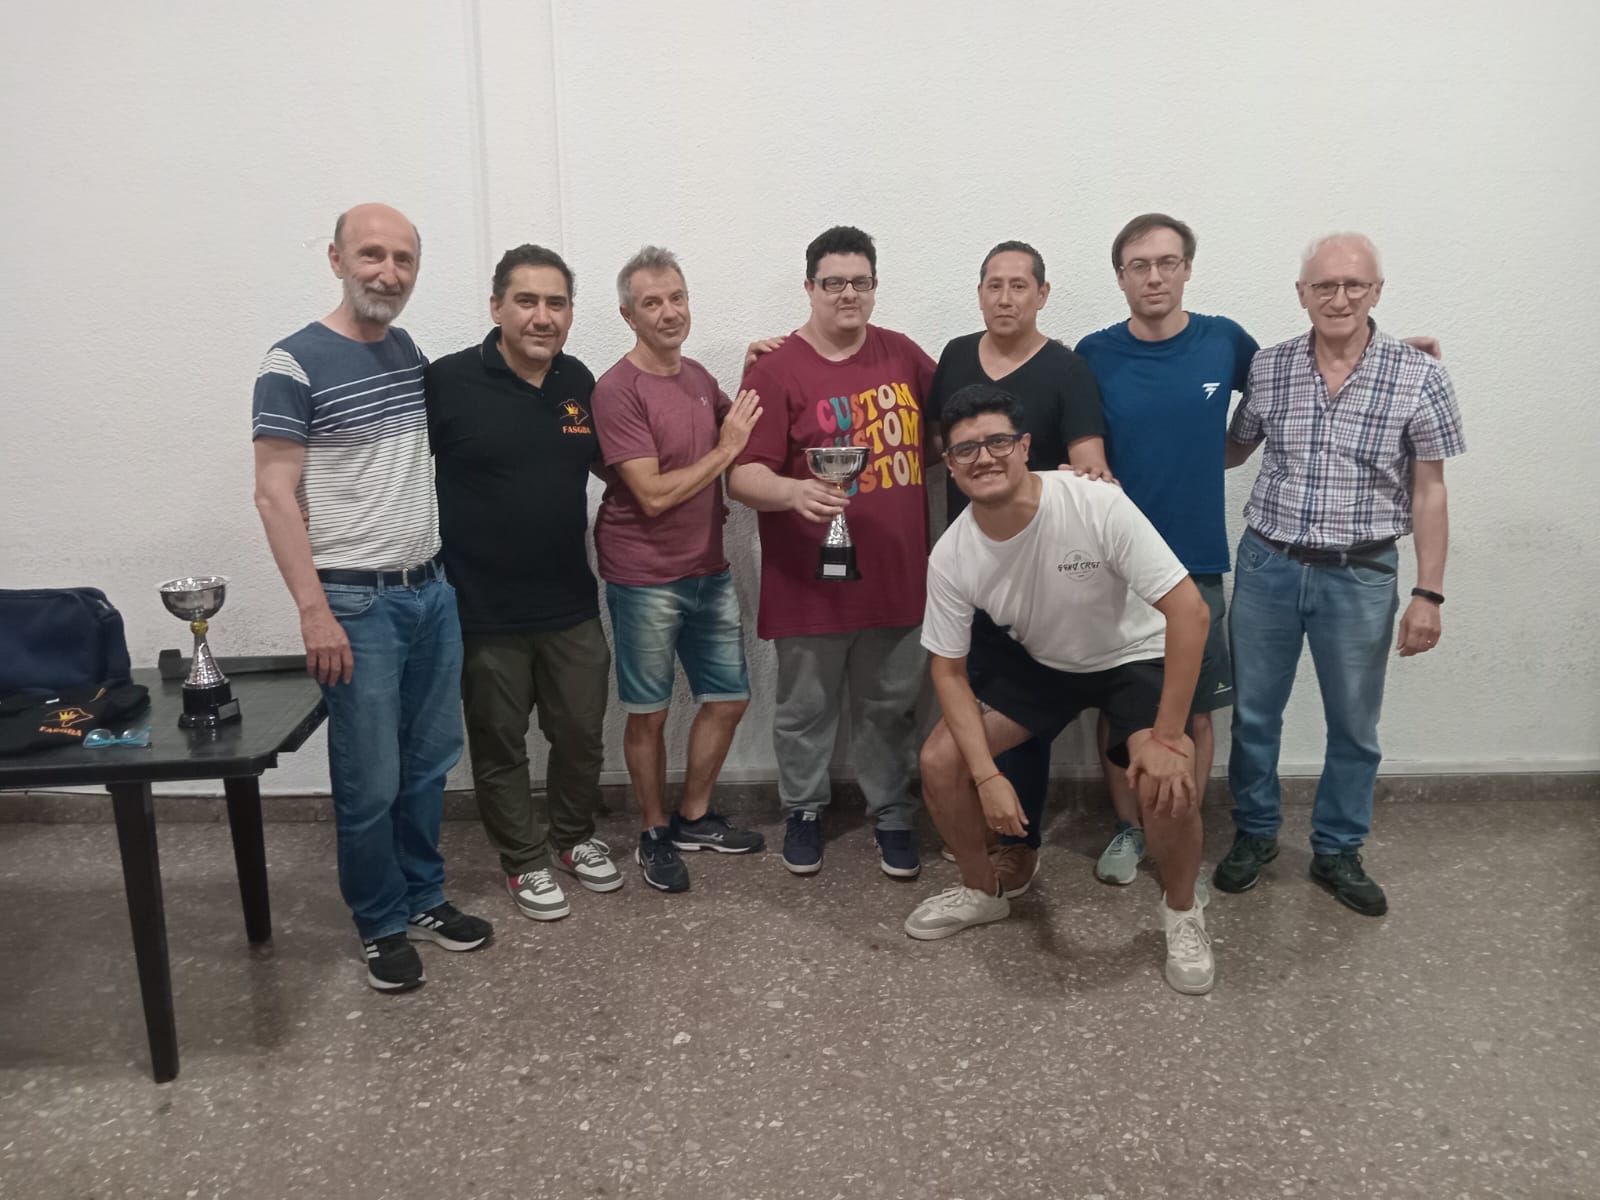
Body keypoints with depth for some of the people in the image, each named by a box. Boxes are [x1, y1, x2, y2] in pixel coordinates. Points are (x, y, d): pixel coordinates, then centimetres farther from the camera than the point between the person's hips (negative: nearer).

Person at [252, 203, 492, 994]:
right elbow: (275, 497, -12)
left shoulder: (409, 351, 10)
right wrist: (314, 611, -17)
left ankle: (423, 898, 30)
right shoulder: (294, 365, -11)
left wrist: (438, 570, 14)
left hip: (431, 592, 6)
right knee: (370, 783, 3)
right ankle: (381, 924, 22)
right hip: (356, 604, -6)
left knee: (430, 761, 14)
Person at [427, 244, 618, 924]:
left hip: (572, 604, 5)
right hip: (485, 609, -4)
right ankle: (524, 861, 31)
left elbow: (609, 462, 19)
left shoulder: (579, 382, 3)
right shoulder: (447, 382, -13)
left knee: (582, 734, 16)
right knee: (500, 744, 11)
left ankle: (572, 837, 40)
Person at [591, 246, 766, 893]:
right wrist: (725, 449, -13)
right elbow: (653, 494, -20)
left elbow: (735, 422, 25)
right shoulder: (617, 390, -15)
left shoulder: (698, 376, 8)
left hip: (709, 571, 7)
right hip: (644, 578, -7)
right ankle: (655, 834, 25)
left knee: (728, 696, 14)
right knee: (649, 713, 6)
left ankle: (695, 817, 32)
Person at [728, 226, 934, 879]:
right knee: (806, 709, 12)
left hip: (897, 574, 4)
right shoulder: (777, 369, -8)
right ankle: (803, 811, 34)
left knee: (891, 707, 15)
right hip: (810, 580, -3)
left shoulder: (904, 355, 7)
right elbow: (743, 475, -15)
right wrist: (792, 491, -33)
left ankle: (892, 814, 33)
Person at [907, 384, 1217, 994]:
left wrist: (1167, 738, -30)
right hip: (1033, 658, 4)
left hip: (1132, 656, -3)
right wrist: (987, 775, -20)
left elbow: (1190, 611, -30)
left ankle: (1181, 911, 7)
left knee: (1169, 789, -27)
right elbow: (949, 670, -9)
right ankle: (982, 889, 20)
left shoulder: (1097, 505, -32)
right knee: (939, 762, -9)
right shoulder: (951, 557, -20)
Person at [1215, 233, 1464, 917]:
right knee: (1253, 712, 11)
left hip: (1360, 577, -1)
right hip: (1267, 565, 2)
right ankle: (1254, 834, 31)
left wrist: (1428, 594, -6)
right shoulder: (1266, 368, -1)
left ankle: (1337, 852, 30)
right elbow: (1231, 451, 15)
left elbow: (1428, 492, -3)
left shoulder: (1418, 379, -6)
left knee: (1354, 726, 11)